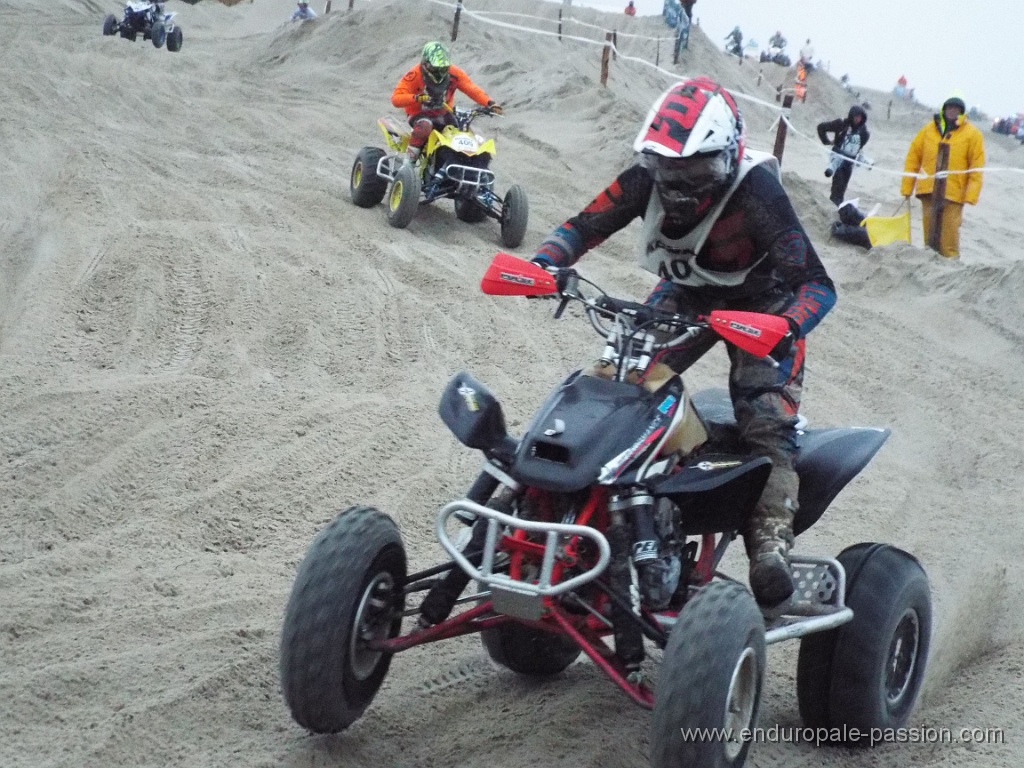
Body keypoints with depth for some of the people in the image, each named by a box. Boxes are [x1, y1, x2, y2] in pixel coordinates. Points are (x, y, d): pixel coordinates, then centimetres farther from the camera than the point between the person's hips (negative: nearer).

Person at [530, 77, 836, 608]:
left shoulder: (755, 189, -33)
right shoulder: (647, 177, -19)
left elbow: (815, 282, -36)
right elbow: (585, 226, -11)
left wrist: (786, 327, -57)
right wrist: (544, 262, -32)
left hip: (761, 302, -5)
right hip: (686, 292, 5)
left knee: (768, 420, -23)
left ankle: (771, 542, -28)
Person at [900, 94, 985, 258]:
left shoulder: (973, 134, 2)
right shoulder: (929, 129, 9)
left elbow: (977, 167, -2)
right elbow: (913, 158, 10)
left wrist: (971, 195, -10)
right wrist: (907, 187, 5)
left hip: (953, 193, -3)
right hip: (928, 190, 3)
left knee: (949, 231, -6)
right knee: (929, 229, 10)